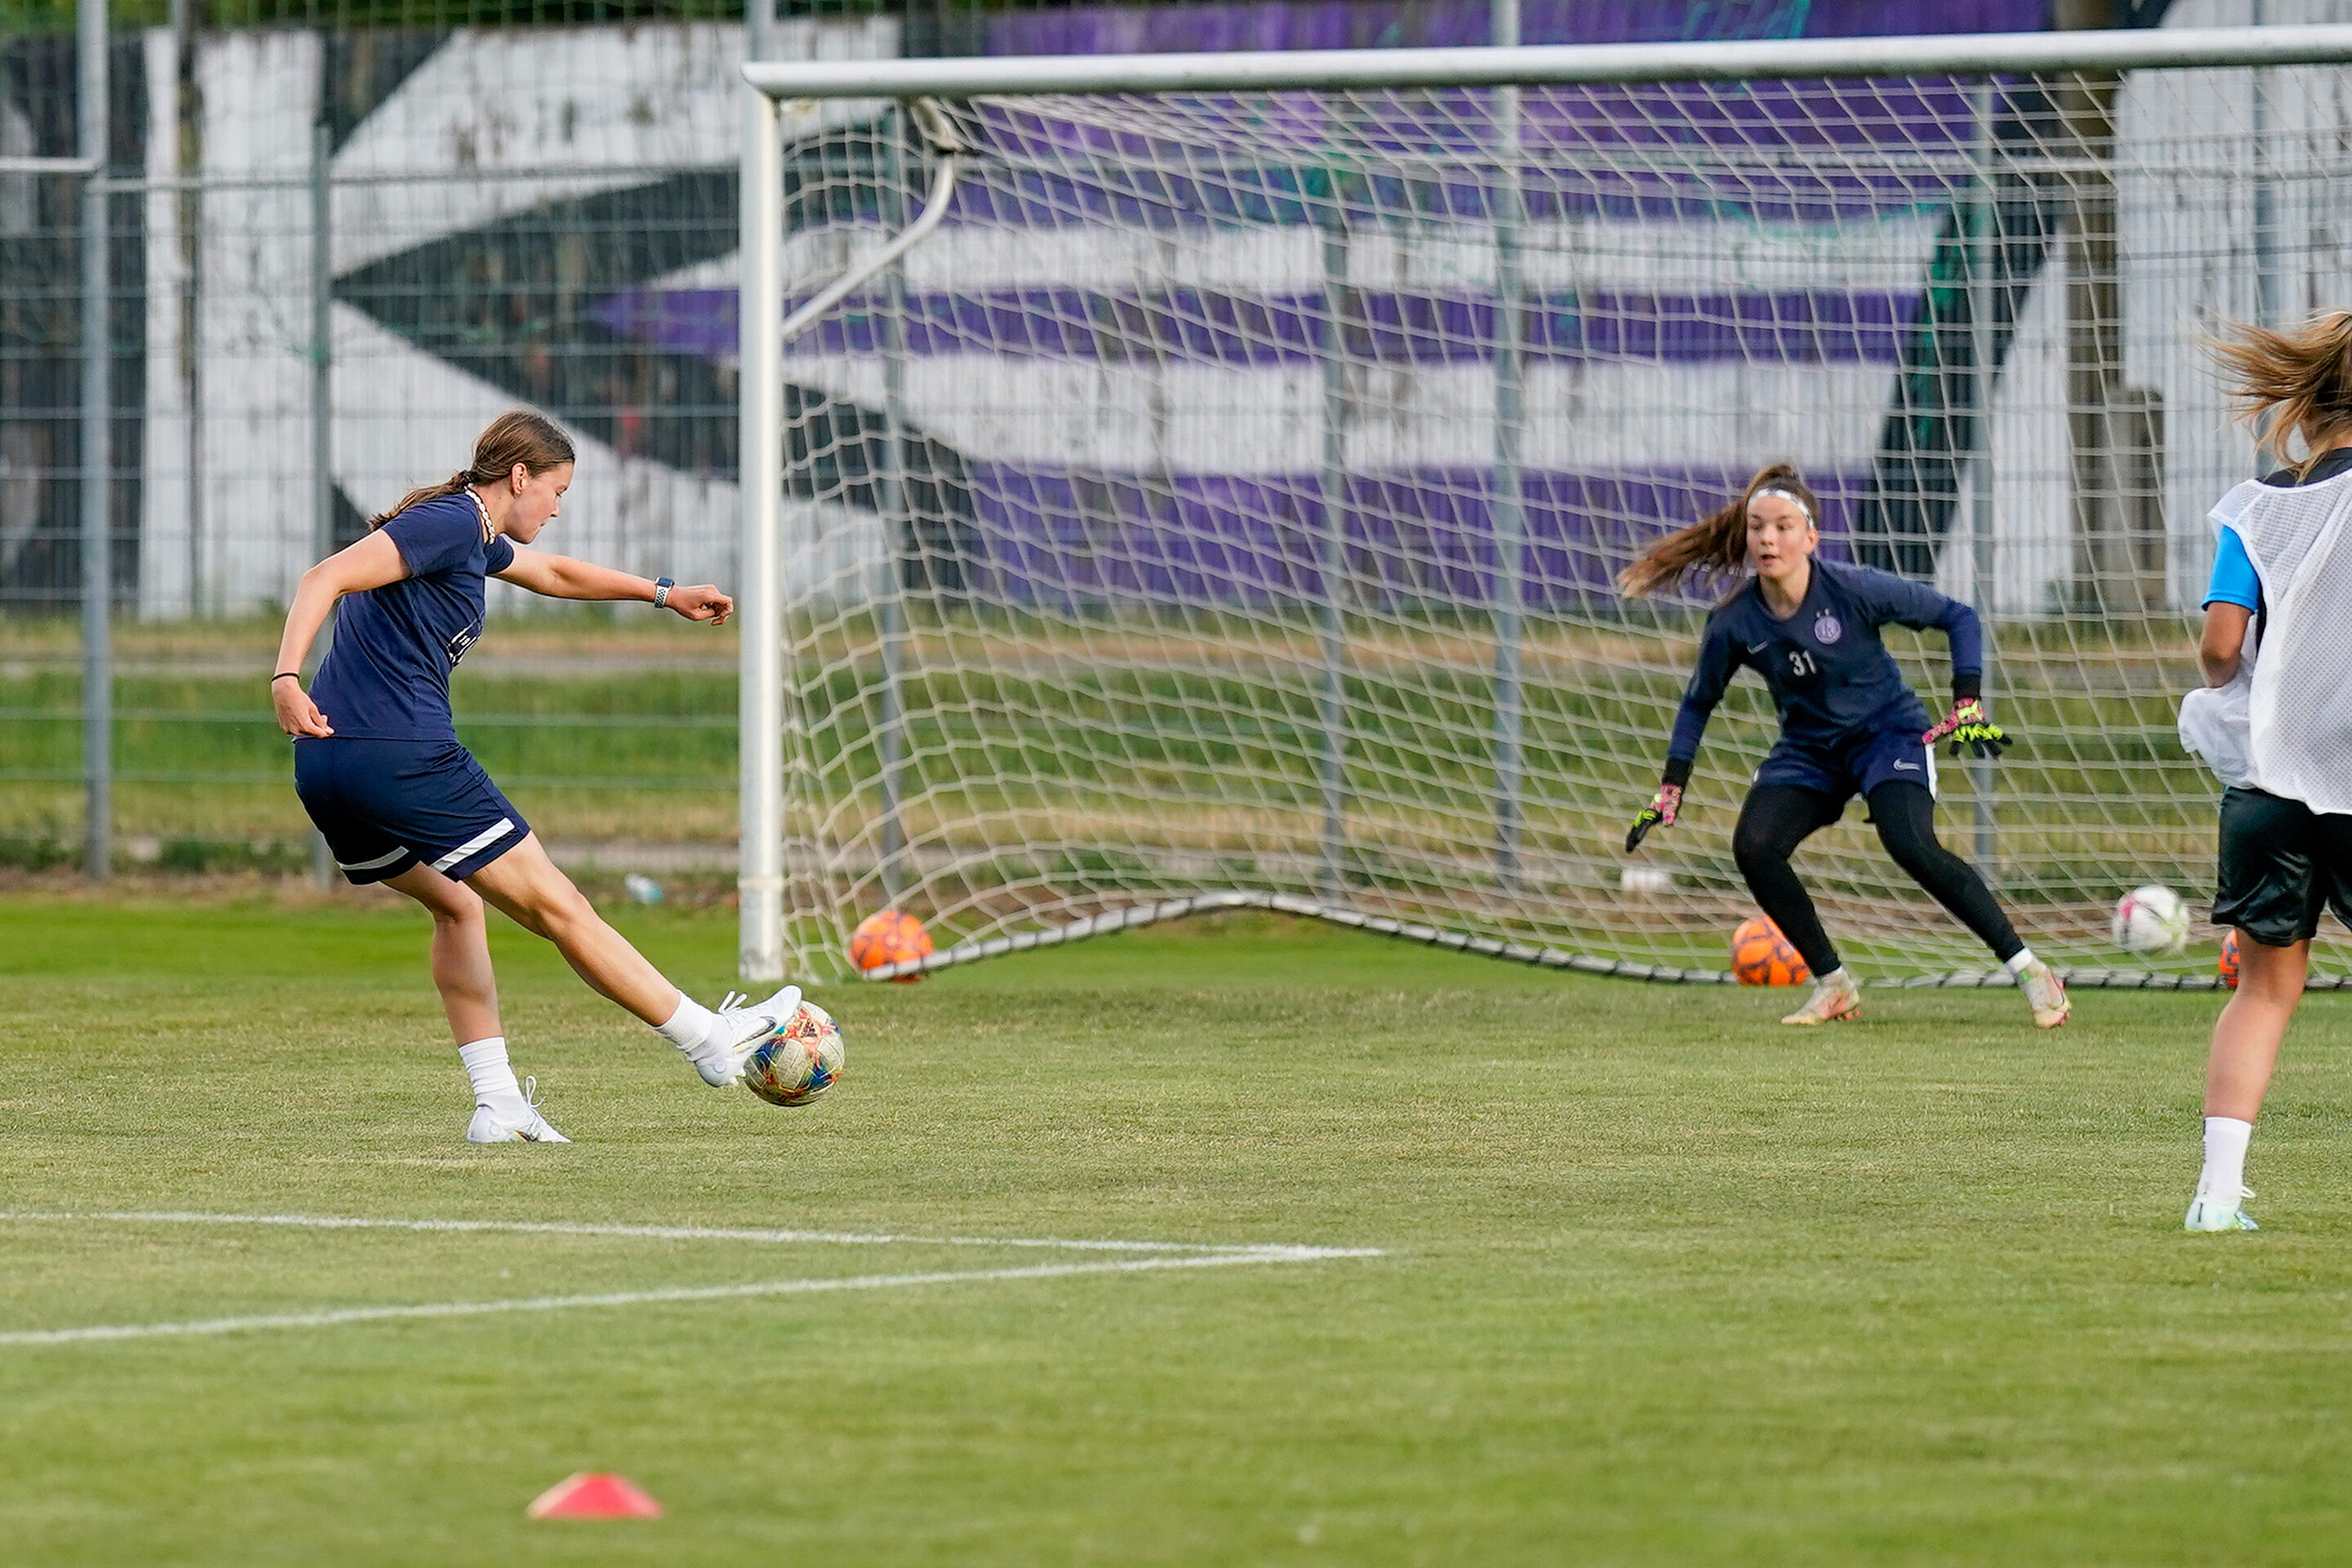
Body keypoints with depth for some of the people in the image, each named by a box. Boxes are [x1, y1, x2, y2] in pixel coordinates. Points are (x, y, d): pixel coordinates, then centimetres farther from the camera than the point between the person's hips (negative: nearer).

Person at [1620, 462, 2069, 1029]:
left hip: (1888, 730, -4)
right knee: (1753, 847, -20)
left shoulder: (1853, 590, -22)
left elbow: (1958, 617, -10)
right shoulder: (1734, 623, -14)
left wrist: (1968, 705, -18)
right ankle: (1834, 987, -3)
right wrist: (1671, 787, 2)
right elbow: (1699, 703, 6)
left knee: (1912, 846, -28)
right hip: (1808, 747, 4)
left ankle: (2029, 971, -19)